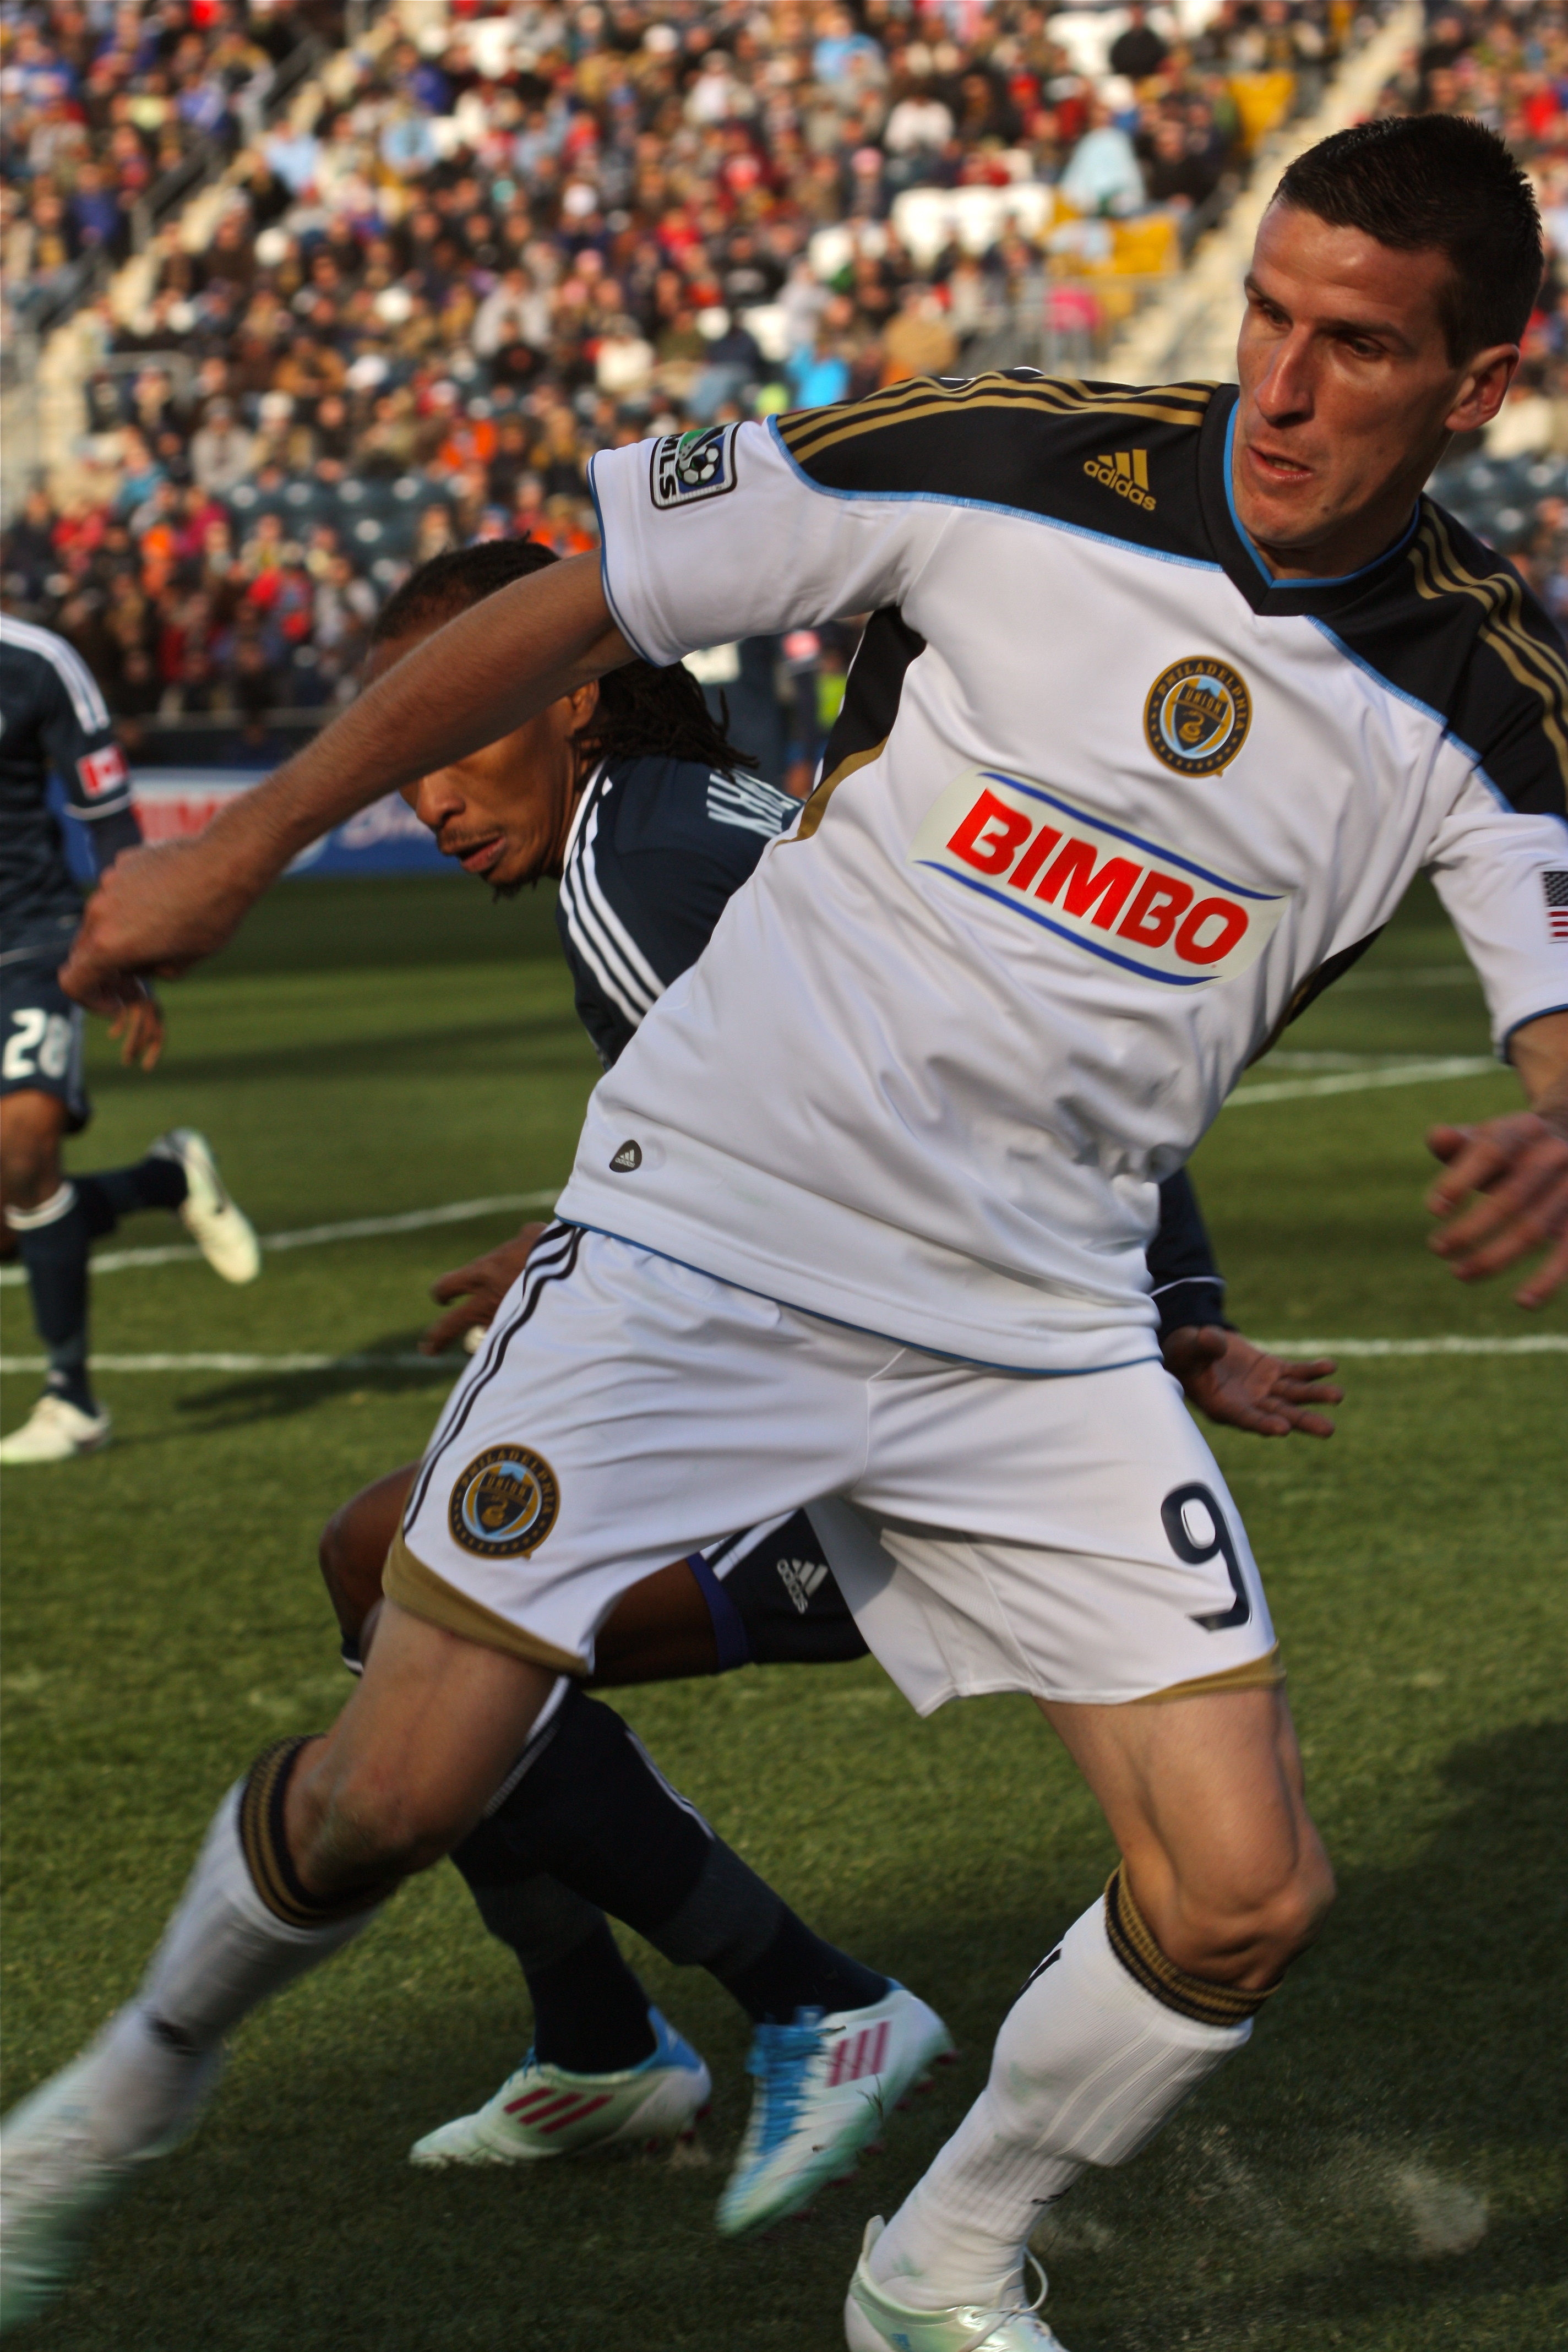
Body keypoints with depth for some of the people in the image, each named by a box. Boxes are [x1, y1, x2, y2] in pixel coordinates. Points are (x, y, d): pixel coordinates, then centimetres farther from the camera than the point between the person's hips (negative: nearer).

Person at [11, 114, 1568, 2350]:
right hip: (706, 1222, -2)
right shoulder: (1022, 464, -13)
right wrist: (237, 852, 1)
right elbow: (571, 608, -4)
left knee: (1245, 1896, -7)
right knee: (397, 1792, -6)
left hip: (1041, 1329, 2)